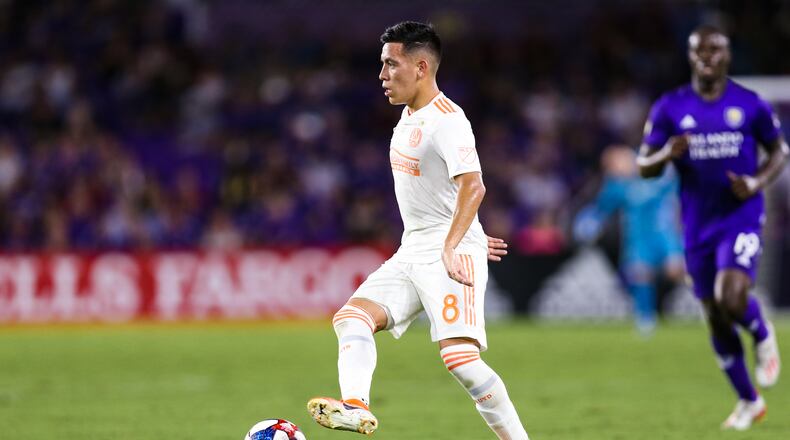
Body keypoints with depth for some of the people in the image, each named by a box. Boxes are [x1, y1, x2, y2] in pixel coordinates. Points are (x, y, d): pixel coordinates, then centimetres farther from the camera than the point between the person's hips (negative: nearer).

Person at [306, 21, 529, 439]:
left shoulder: (447, 120, -14)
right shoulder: (408, 118, 16)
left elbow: (472, 186, -28)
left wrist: (450, 247, -38)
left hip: (453, 255, -9)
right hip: (412, 252, 9)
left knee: (459, 356, -20)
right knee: (351, 317, -11)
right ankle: (355, 406, -30)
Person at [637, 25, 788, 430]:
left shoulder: (749, 104, -2)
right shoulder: (669, 108, 0)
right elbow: (644, 166, 2)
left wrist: (757, 182, -10)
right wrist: (666, 154, -21)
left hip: (741, 217, -3)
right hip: (697, 225, 3)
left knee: (731, 297, -27)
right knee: (716, 320, 9)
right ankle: (748, 401, 27)